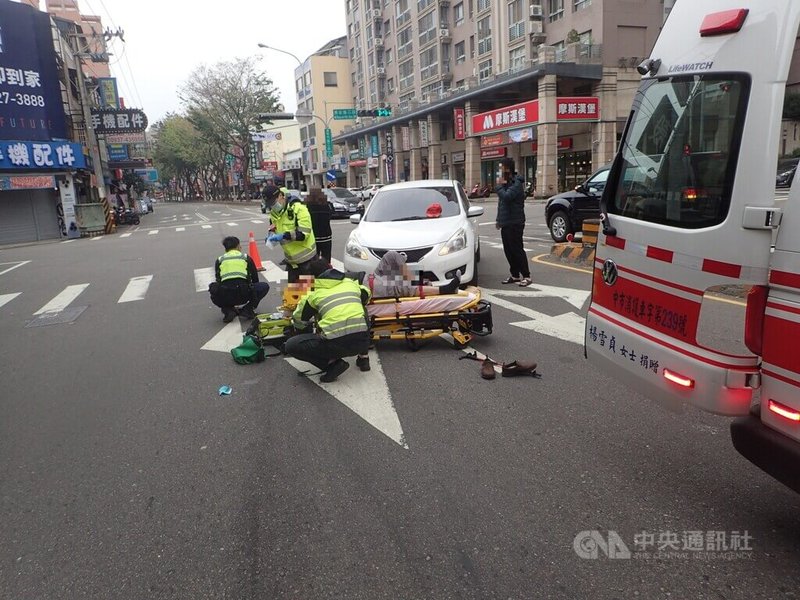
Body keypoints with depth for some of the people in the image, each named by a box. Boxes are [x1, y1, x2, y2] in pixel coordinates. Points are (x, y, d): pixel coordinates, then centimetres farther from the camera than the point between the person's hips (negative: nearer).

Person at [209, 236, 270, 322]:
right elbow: (255, 279, 28)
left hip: (224, 297, 2)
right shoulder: (246, 258, 20)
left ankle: (228, 310, 9)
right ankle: (247, 310, 8)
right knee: (265, 286, 24)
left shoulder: (219, 260, 22)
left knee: (215, 294, 38)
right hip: (243, 295, -2)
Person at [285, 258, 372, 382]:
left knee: (290, 346, 12)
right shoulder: (351, 283, 17)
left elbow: (299, 320, 23)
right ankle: (363, 356, 26)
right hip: (362, 341, 4)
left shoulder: (314, 293, 10)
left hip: (336, 344, -4)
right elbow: (366, 295, 40)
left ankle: (332, 363, 2)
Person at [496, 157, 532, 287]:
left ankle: (526, 276, 0)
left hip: (515, 223, -9)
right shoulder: (506, 183, 16)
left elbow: (506, 197, -30)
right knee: (508, 251, 11)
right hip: (505, 223, 9)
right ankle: (515, 275, 19)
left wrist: (500, 185, -14)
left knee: (517, 250, -7)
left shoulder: (516, 183, -14)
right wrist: (499, 219, 20)